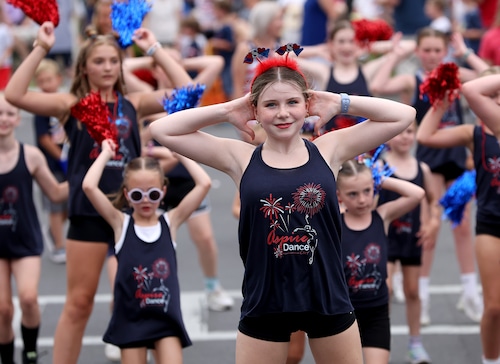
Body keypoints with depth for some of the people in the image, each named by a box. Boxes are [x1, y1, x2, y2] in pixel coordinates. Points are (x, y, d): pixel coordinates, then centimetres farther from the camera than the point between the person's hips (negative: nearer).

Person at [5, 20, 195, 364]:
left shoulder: (133, 104, 6)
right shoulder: (72, 104, 0)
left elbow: (186, 91, -3)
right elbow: (15, 95, -13)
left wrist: (155, 49, -1)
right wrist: (41, 49, -15)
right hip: (88, 212, -2)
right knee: (79, 303, 2)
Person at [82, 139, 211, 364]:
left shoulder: (170, 222, 0)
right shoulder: (121, 224, -3)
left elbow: (204, 184, -8)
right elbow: (89, 186, -15)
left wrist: (178, 151, 0)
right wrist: (106, 154, -3)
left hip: (166, 317, 0)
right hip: (131, 318, 0)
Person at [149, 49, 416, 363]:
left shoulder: (329, 150, 1)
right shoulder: (241, 159, -1)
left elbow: (404, 115, 0)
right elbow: (162, 131, -3)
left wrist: (338, 103, -2)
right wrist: (227, 111, -3)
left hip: (328, 298, 1)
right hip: (265, 303, -1)